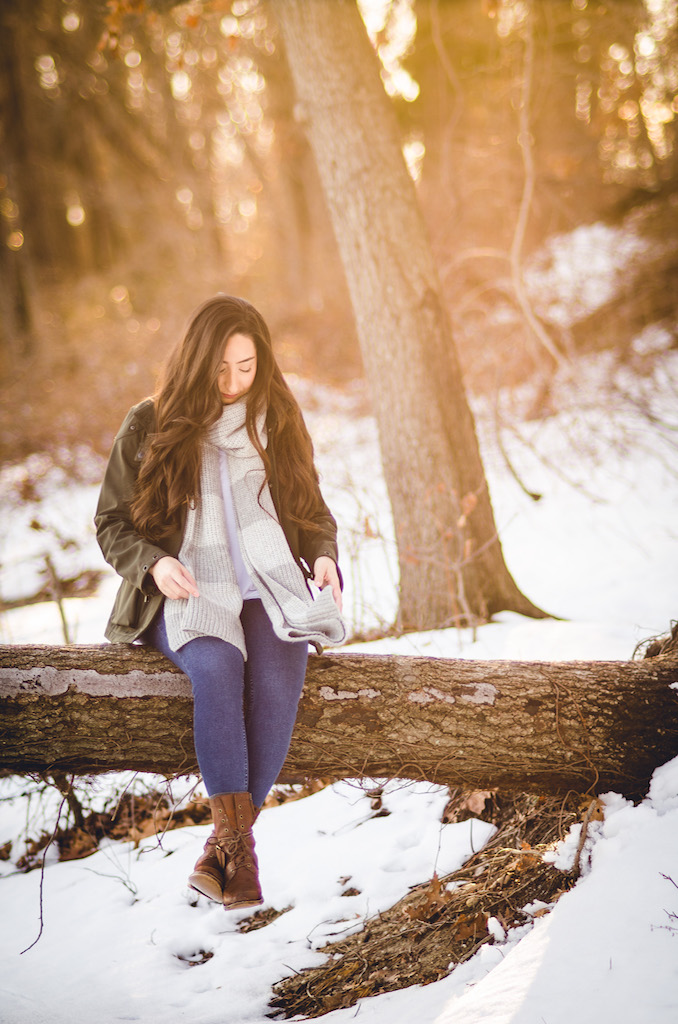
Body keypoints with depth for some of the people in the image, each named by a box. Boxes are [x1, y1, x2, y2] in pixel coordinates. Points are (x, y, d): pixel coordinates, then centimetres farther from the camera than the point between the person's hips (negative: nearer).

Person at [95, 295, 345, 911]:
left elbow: (313, 511, 22)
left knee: (277, 676, -31)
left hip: (270, 589, 2)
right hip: (186, 595, -2)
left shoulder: (278, 424, 15)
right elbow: (112, 524, 8)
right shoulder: (149, 427, 6)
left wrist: (323, 555, 0)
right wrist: (153, 562, -12)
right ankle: (236, 838, -30)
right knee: (217, 664, -36)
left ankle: (227, 847, -26)